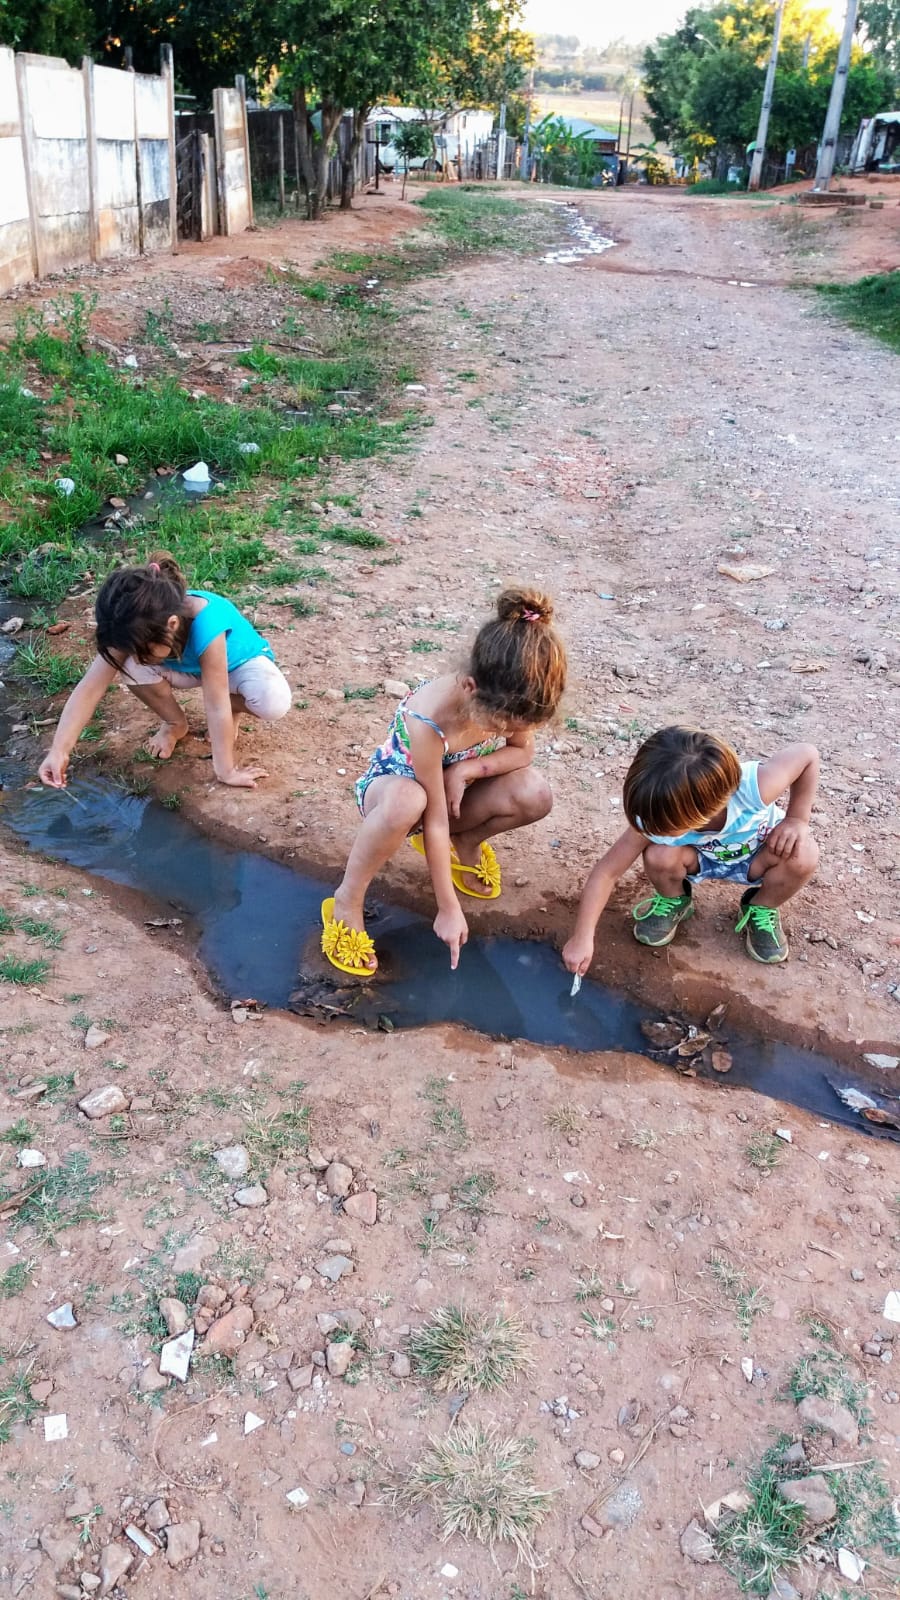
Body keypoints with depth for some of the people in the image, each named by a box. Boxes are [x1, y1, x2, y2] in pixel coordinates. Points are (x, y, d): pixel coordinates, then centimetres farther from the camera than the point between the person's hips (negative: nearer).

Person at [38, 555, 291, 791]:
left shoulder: (207, 627, -45)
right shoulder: (135, 627, -29)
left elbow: (217, 708, -38)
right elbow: (90, 688, -28)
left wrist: (226, 771, -32)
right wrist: (59, 751, -34)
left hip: (240, 662, -4)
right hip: (188, 667, 4)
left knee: (274, 702, -37)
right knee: (131, 669, -27)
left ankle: (232, 710, 0)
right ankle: (175, 724, 3)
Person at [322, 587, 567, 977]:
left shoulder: (508, 701, -25)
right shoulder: (427, 721, -39)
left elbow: (523, 752, -6)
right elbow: (434, 821, -31)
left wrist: (466, 769, -27)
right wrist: (449, 908, -24)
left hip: (454, 787, 5)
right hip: (394, 784, -5)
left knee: (534, 795, -24)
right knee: (407, 802, -44)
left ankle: (466, 842, 8)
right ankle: (347, 899, -18)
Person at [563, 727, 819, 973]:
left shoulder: (752, 786, -41)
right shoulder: (656, 817, -33)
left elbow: (808, 754, -23)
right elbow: (606, 872, -25)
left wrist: (796, 819, -27)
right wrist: (582, 938, -27)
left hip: (757, 855, 0)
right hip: (700, 857, 0)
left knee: (803, 855, -31)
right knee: (659, 856, -32)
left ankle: (761, 909, 2)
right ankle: (673, 901, 5)